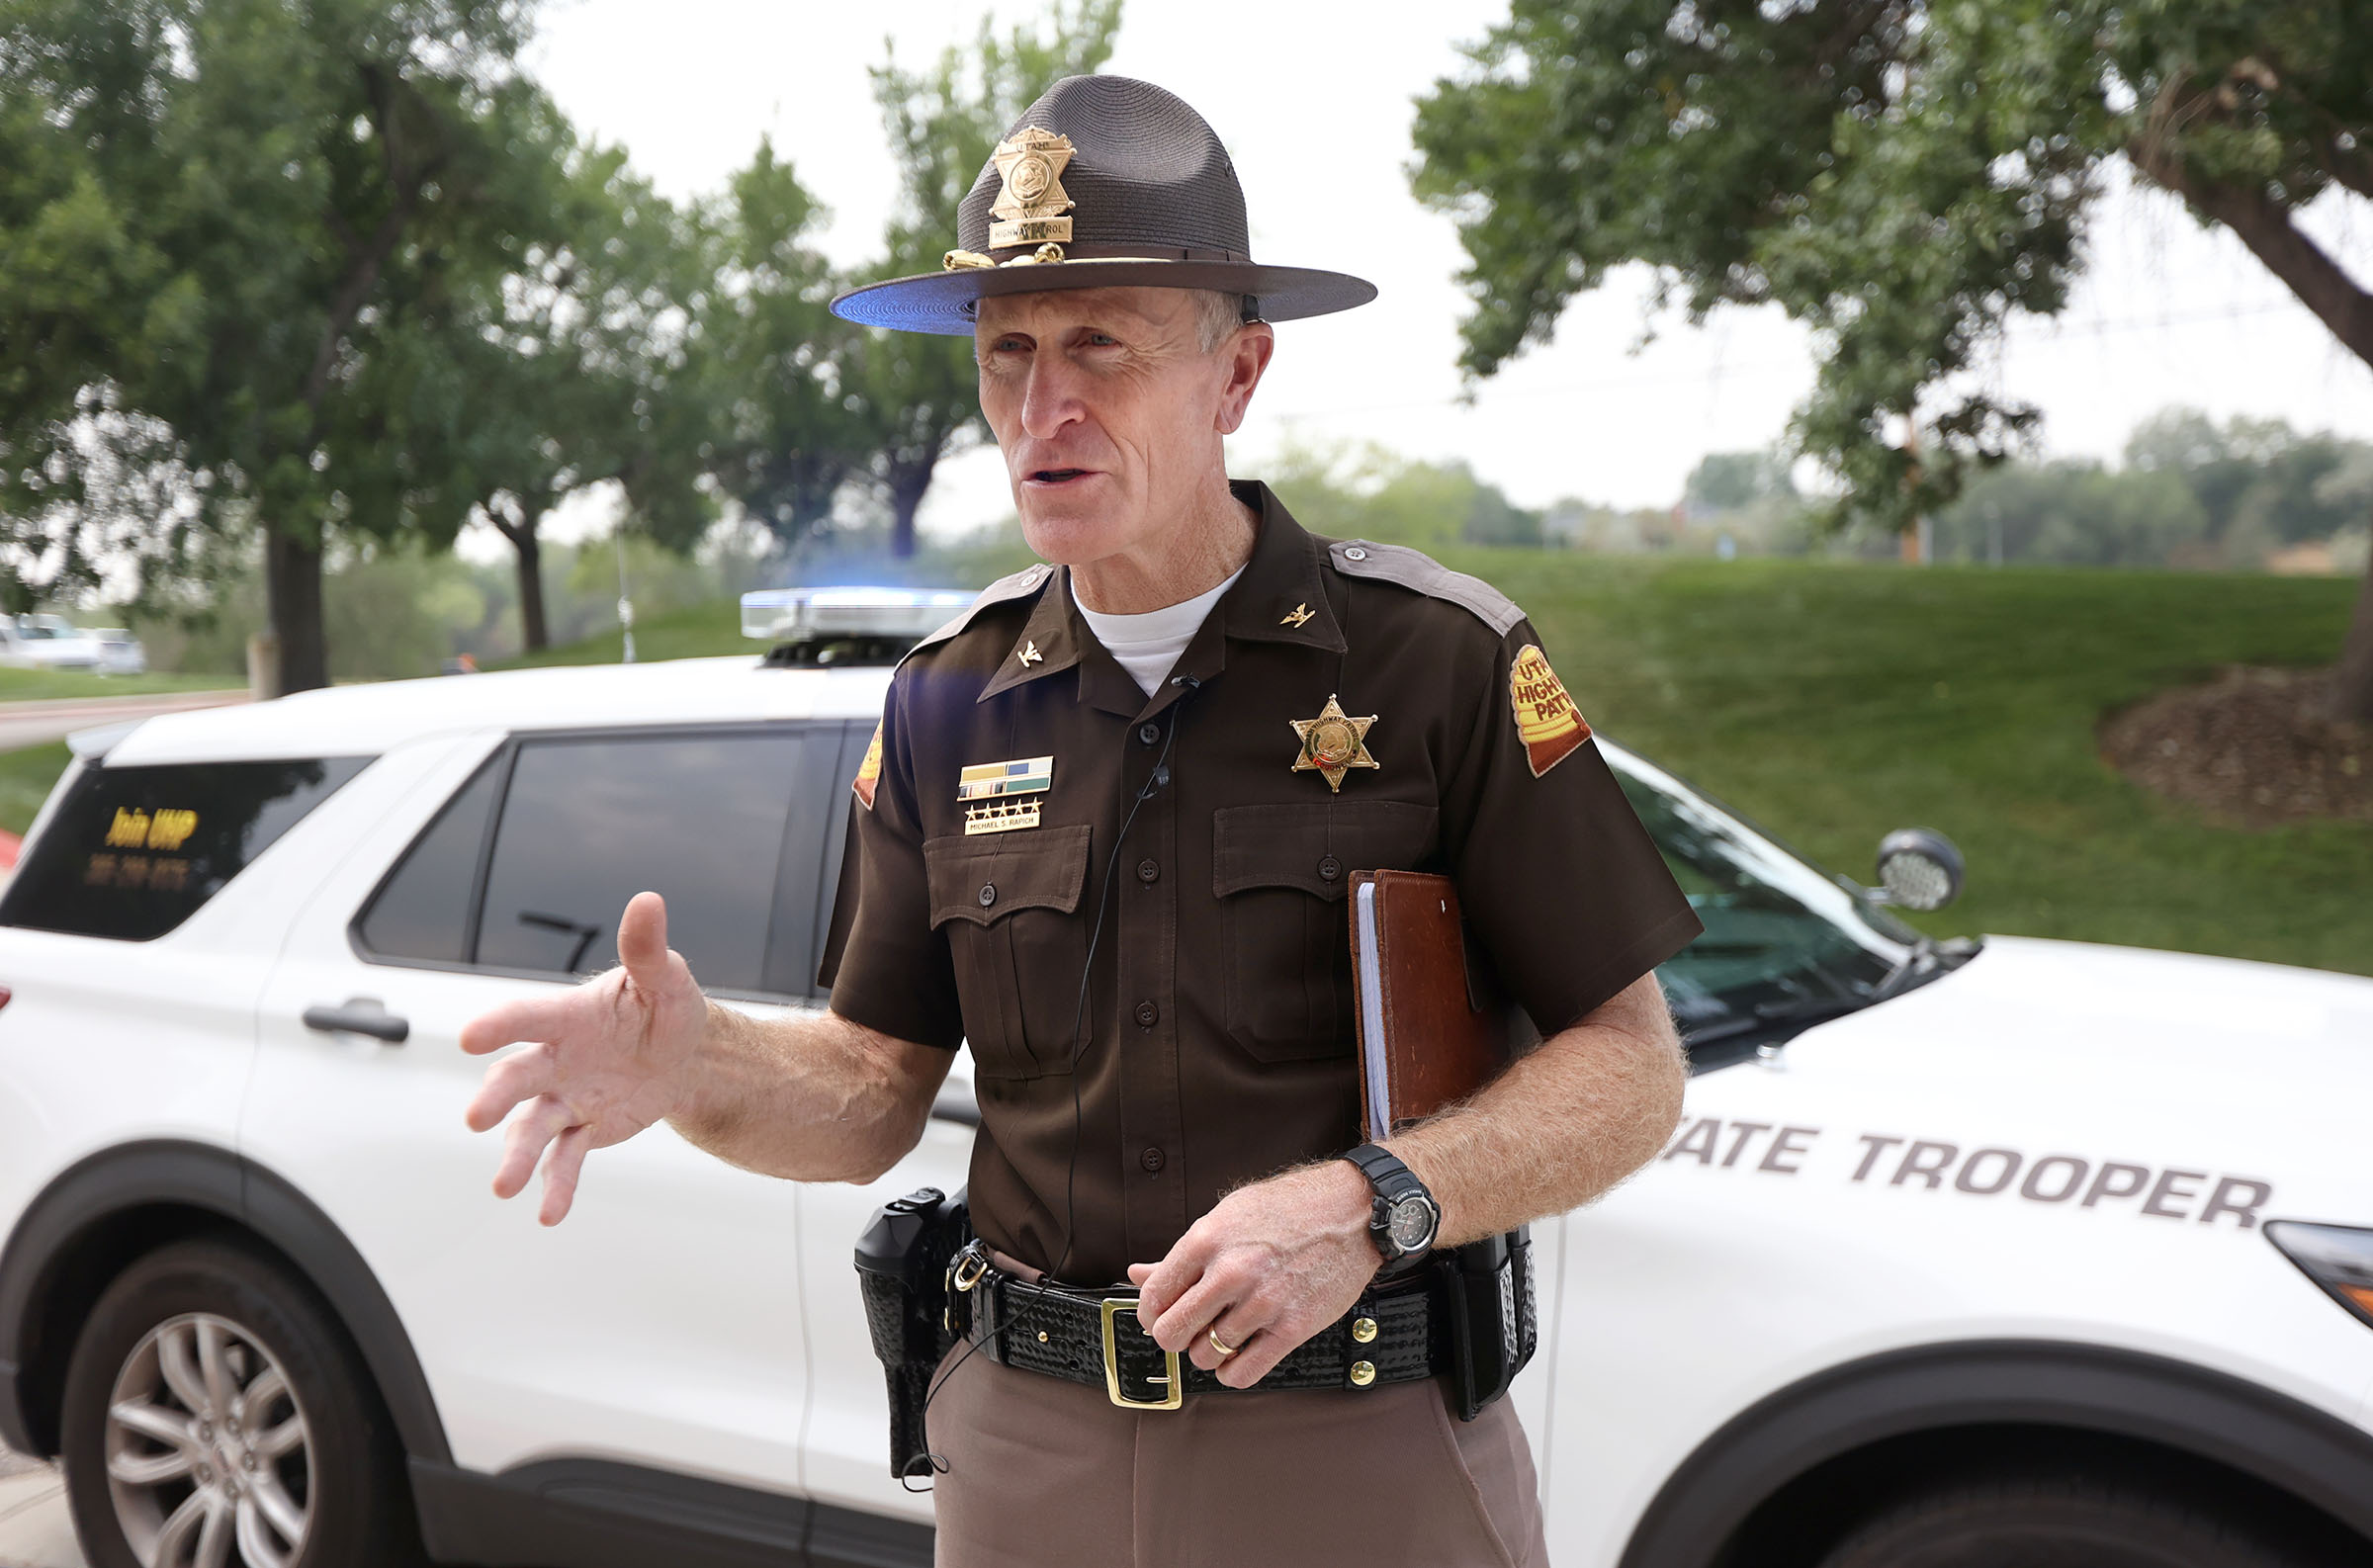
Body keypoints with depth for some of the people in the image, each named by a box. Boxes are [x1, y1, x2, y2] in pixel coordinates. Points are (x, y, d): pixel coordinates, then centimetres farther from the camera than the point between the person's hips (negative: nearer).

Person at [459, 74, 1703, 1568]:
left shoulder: (1439, 658, -9)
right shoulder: (950, 699, 4)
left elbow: (1634, 1071, -9)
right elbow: (876, 1091, 4)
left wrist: (1370, 1207, -24)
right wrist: (696, 1064, -17)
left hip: (1361, 1446, -3)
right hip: (1030, 1444, 4)